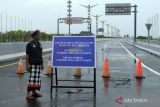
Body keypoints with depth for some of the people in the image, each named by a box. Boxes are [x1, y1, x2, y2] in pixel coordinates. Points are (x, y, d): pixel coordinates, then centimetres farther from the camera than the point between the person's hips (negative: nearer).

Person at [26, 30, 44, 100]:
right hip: (32, 65, -7)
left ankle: (34, 92, 20)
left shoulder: (39, 44, 13)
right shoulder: (30, 44, -6)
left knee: (37, 79, 9)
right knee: (32, 79, -11)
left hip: (39, 64, 7)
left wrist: (42, 63, 16)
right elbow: (27, 55, -9)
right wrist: (27, 65, -14)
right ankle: (28, 94, -7)